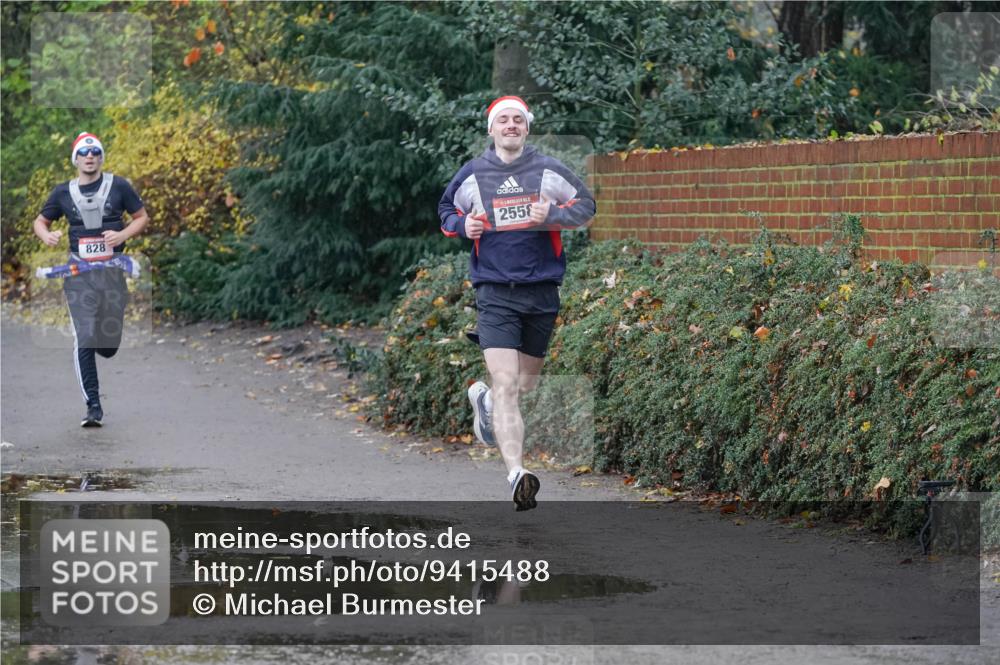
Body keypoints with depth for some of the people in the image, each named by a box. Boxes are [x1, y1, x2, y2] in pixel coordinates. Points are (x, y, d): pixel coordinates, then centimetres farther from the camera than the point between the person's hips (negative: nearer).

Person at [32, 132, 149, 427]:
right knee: (83, 340, -11)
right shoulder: (63, 192, 7)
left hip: (112, 267, 0)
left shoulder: (118, 186, 3)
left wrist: (123, 235, -9)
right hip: (79, 270, 0)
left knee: (109, 345, 3)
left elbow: (142, 217, 10)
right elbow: (40, 220, 18)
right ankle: (93, 406, -8)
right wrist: (46, 235, -6)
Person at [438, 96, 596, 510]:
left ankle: (484, 398, 51)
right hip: (495, 293, -2)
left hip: (542, 291, 2)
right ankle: (516, 473, -25)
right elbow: (446, 211, 18)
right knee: (506, 384, -17)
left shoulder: (549, 171, 2)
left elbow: (586, 205, 7)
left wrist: (551, 216, -12)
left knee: (527, 382, 16)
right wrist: (462, 226, -5)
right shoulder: (472, 175, 3)